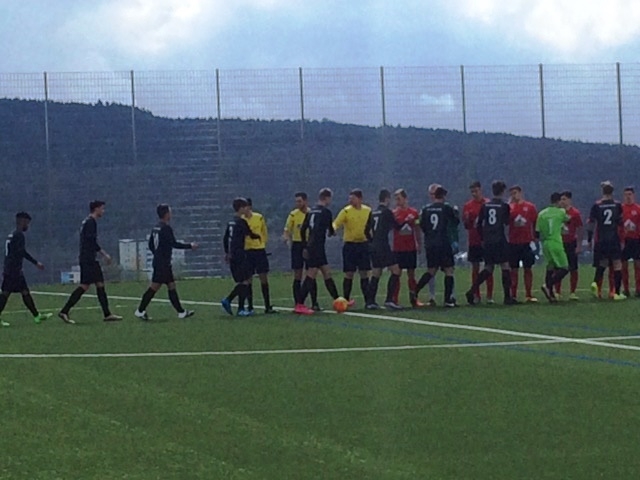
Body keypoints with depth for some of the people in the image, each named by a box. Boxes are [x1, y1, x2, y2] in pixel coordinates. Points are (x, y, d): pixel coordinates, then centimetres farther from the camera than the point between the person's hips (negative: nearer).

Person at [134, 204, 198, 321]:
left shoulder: (156, 228, 12)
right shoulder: (166, 228, -15)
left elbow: (151, 245, 17)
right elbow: (174, 244, -17)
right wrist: (190, 246, -8)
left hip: (158, 262, 10)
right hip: (163, 264, -10)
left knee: (171, 286, 10)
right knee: (154, 287, -7)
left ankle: (181, 312, 12)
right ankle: (140, 310, -5)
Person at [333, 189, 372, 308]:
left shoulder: (368, 211, 6)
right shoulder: (346, 211, -5)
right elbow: (336, 223, -16)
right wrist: (334, 228, -37)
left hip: (364, 244, 3)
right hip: (350, 244, -3)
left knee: (364, 273, 4)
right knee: (349, 273, -2)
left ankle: (368, 299, 7)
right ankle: (346, 299, 7)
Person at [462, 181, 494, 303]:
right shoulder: (468, 206, 7)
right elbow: (466, 225, 8)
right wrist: (467, 219, -12)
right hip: (474, 241, 2)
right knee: (475, 268, 4)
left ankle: (489, 296, 1)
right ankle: (476, 296, 8)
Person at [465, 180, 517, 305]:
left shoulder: (485, 206, 7)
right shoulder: (504, 206, -6)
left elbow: (479, 224, 8)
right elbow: (507, 223, 2)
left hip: (487, 242, 5)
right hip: (500, 241, -5)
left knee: (488, 268, 13)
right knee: (505, 267, 2)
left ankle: (472, 291, -1)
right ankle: (508, 297, 0)